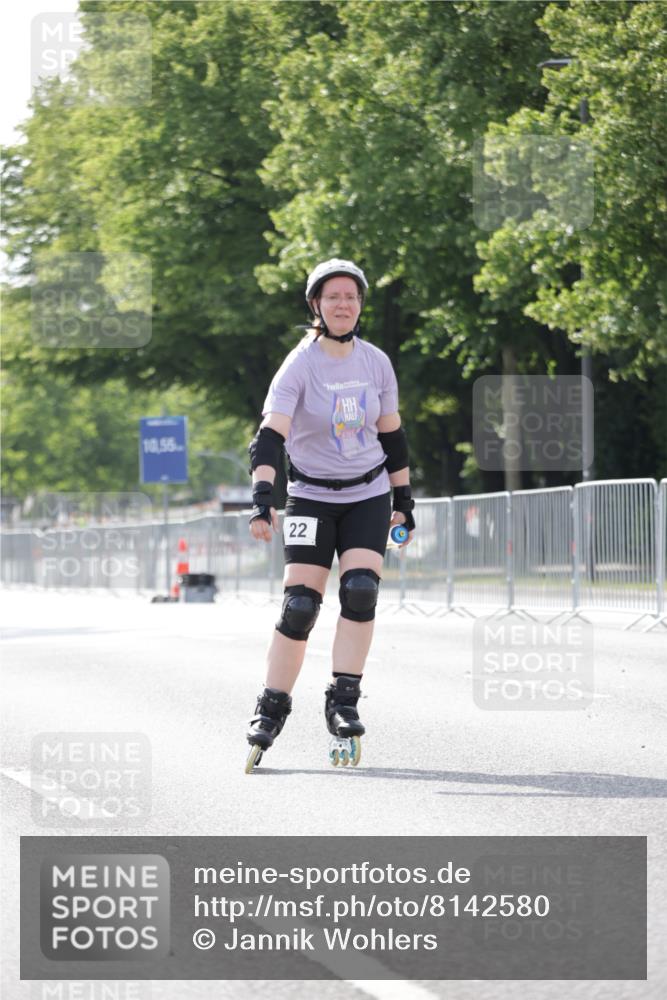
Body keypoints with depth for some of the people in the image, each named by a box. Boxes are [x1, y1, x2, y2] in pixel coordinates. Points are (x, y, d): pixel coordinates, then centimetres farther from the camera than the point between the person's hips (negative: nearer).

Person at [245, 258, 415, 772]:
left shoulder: (376, 363, 0)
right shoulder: (299, 365, -13)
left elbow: (392, 435, 12)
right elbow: (270, 435, -24)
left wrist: (404, 502, 14)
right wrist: (262, 499, -37)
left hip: (368, 496, 3)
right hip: (312, 496, -3)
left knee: (360, 591, -16)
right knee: (299, 605, -9)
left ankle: (343, 701, -8)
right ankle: (272, 708, 3)